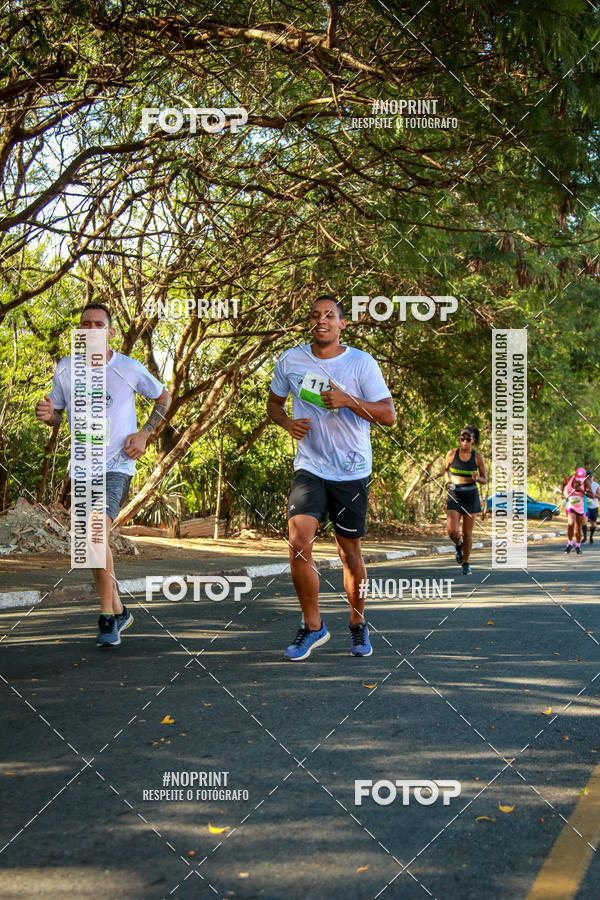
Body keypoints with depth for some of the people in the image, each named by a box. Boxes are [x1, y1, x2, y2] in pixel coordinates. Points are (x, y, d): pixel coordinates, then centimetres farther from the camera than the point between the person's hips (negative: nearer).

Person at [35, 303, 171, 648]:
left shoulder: (130, 369, -3)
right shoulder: (65, 369, 3)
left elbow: (164, 397, 12)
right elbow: (57, 414, 14)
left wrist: (144, 433, -1)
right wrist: (47, 414, -11)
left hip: (117, 466, -4)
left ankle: (108, 619, -12)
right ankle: (119, 611, 33)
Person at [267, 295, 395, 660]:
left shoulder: (361, 362, -5)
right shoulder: (291, 360, 3)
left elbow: (389, 414, -7)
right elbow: (274, 402, 19)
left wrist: (348, 401, -21)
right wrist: (287, 423, -4)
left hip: (352, 472, -1)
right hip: (310, 468, 1)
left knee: (350, 552, 8)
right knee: (299, 542, -17)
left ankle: (358, 625, 30)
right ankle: (313, 626, 0)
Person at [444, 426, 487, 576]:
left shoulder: (477, 457, -3)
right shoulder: (452, 454, -2)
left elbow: (485, 480, 4)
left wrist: (477, 478, -19)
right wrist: (447, 480, -4)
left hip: (470, 496, 0)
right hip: (454, 496, 0)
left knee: (467, 533, 4)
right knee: (452, 531, -16)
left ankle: (465, 564, 23)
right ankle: (458, 545, 20)